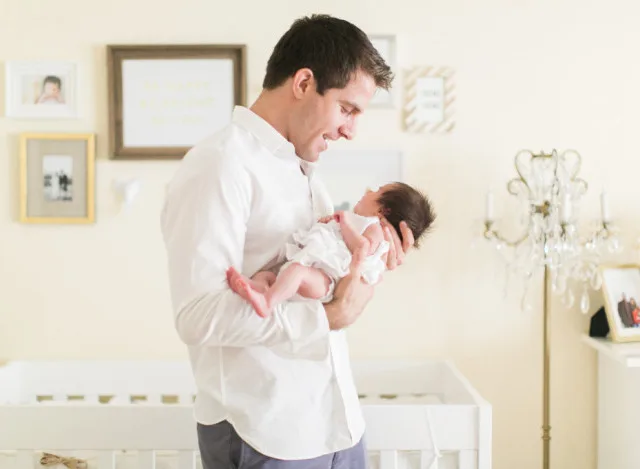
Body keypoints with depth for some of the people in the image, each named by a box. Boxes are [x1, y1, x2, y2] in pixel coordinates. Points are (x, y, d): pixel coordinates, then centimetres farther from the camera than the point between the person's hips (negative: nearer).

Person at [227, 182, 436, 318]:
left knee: (297, 270, -40)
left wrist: (346, 223, -5)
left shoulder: (374, 228, 9)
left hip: (323, 277, -11)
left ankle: (267, 303, -63)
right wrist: (324, 224, 31)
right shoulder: (353, 223, 42)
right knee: (265, 274, -3)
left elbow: (363, 247, -15)